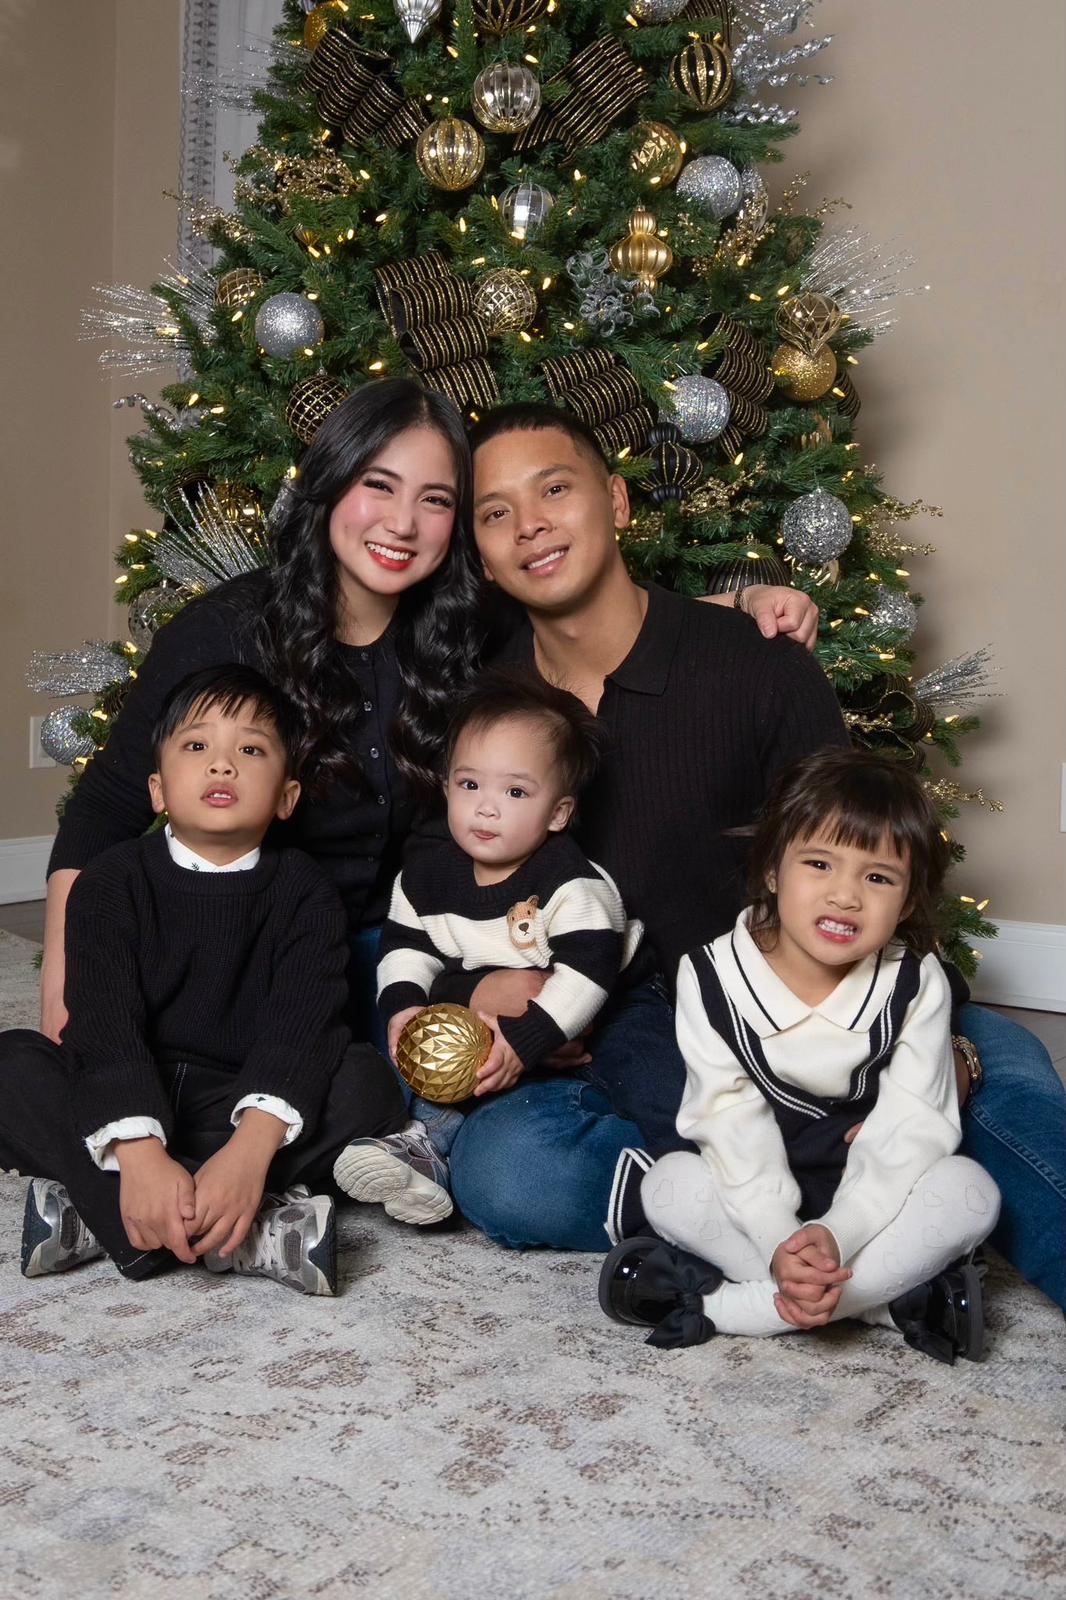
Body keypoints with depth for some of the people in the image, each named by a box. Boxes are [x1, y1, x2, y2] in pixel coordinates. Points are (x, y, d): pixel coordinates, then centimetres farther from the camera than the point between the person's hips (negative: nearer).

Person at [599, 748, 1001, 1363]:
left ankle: (726, 1308, -31)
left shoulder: (915, 985, -13)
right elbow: (731, 1123, -18)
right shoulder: (712, 978, -14)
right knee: (669, 1183, -25)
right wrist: (780, 1243, -32)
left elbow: (911, 1129, -18)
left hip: (870, 1203, 0)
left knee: (970, 1190, -27)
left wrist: (835, 1233, -33)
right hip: (759, 1200, 0)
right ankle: (897, 1295, -26)